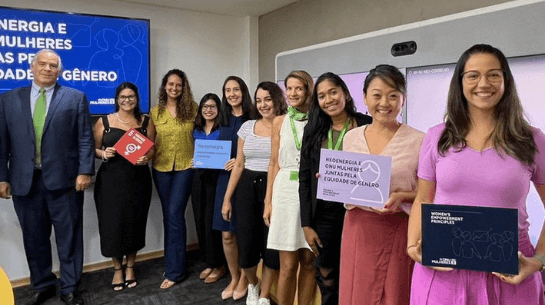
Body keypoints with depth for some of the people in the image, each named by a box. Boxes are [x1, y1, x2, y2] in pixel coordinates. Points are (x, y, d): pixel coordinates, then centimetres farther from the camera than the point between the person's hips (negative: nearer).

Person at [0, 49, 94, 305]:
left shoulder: (76, 98, 3)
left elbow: (85, 138, -1)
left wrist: (85, 171, -9)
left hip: (64, 180, -2)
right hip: (24, 181, 3)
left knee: (69, 237, 6)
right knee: (34, 238, 13)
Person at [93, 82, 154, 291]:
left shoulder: (145, 121, 6)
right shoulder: (104, 122, 2)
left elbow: (152, 149, 8)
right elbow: (94, 149, 7)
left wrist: (146, 158, -12)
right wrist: (103, 154, -14)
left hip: (137, 179, 1)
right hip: (110, 180, -1)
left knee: (134, 223, 8)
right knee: (112, 223, 1)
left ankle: (130, 267, 28)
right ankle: (117, 268, 23)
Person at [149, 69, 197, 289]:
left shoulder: (192, 109, -2)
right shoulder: (155, 112, 4)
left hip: (185, 167, -3)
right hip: (161, 168, 3)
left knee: (174, 214, -8)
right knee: (168, 215, 12)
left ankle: (174, 270, 3)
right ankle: (173, 260, 28)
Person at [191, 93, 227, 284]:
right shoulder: (196, 131, 13)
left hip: (216, 178, -6)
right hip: (199, 178, 6)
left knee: (212, 221, -4)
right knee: (200, 220, 8)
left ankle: (218, 265, 12)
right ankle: (208, 262, 23)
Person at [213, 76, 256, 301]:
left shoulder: (253, 118, -6)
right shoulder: (224, 120, 12)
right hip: (225, 178, 5)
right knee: (226, 234, 8)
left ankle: (244, 279, 25)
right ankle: (233, 278, 27)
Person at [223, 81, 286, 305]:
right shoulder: (247, 127, 8)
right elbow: (239, 164, 10)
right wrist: (227, 198, 7)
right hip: (248, 188, 3)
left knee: (272, 245, 1)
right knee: (246, 244, 3)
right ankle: (252, 286, 35)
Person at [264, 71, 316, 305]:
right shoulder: (280, 122, 9)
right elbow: (274, 164, 10)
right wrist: (268, 201, 6)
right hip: (285, 192, 1)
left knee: (308, 261, 8)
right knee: (288, 264, 3)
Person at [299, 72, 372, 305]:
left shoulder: (366, 126, -4)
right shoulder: (313, 130, 6)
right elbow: (305, 179, 5)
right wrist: (306, 224, 1)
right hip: (323, 215, 3)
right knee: (327, 281, 12)